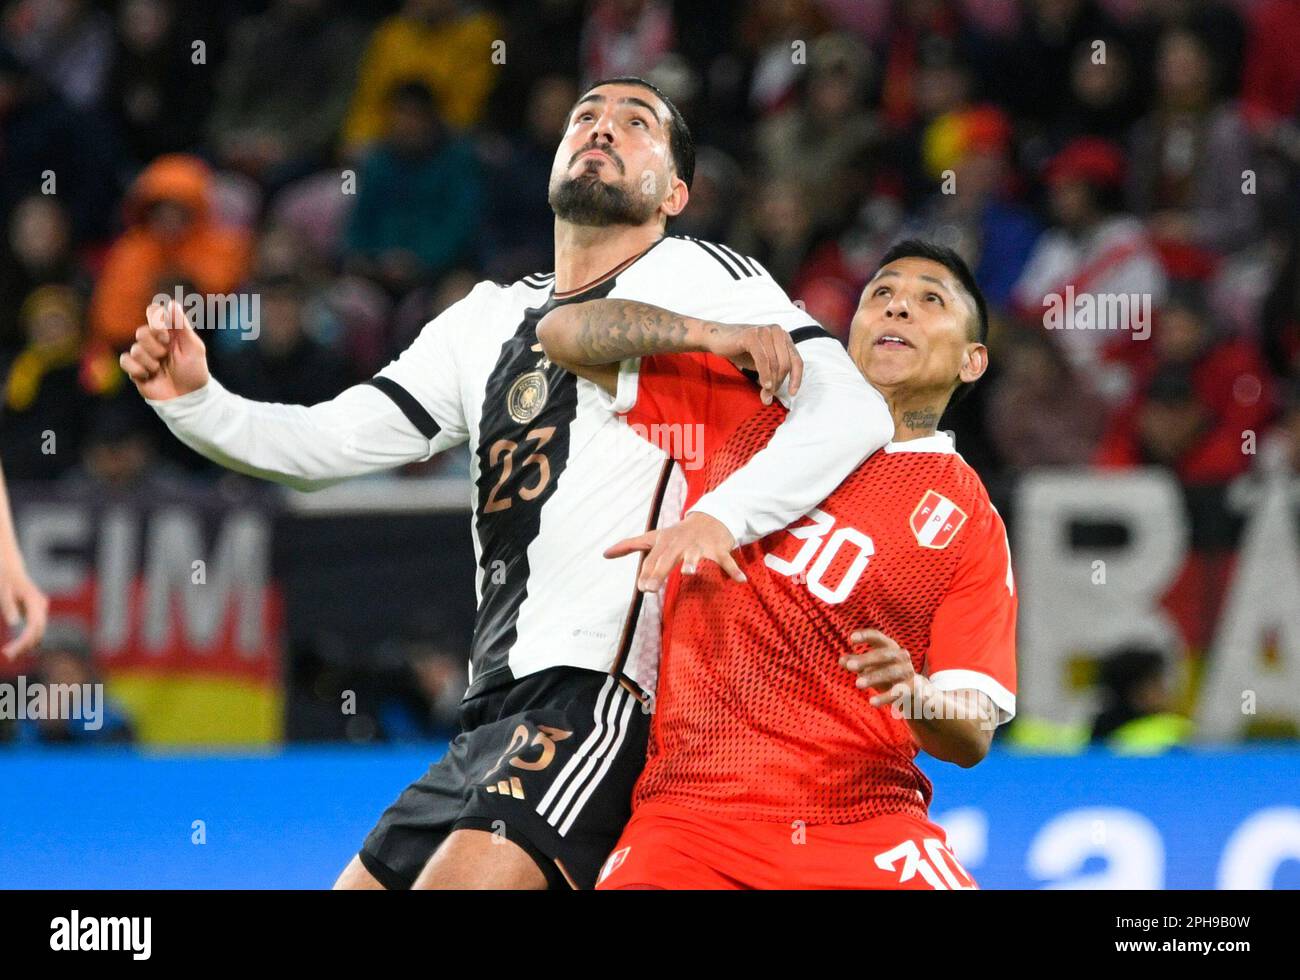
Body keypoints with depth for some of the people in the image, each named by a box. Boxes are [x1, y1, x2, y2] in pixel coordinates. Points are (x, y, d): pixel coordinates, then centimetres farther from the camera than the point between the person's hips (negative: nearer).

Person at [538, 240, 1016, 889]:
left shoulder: (969, 520, 5)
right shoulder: (743, 402, 12)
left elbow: (972, 735, 2)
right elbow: (563, 335, 11)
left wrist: (915, 694, -22)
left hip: (865, 824, -1)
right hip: (690, 812, 1)